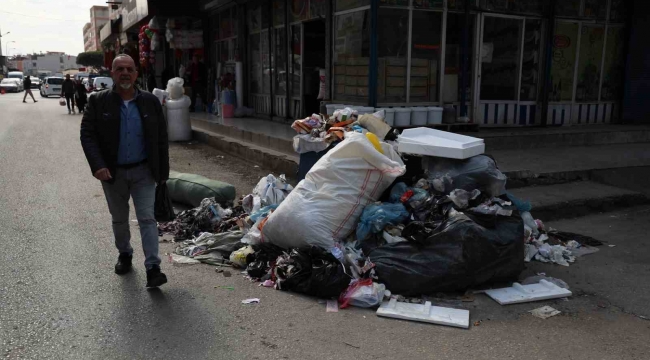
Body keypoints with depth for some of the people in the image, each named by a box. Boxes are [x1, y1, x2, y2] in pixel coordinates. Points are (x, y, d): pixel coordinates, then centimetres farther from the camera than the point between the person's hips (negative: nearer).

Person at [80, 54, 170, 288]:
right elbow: (87, 135, -7)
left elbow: (161, 138, 2)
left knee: (147, 218, -6)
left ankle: (153, 269, -7)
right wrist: (97, 165, -21)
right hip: (113, 172, 1)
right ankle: (124, 253, 40)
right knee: (119, 219, 17)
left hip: (143, 172, -1)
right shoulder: (98, 102, -4)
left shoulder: (150, 102, -2)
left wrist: (163, 172, 1)